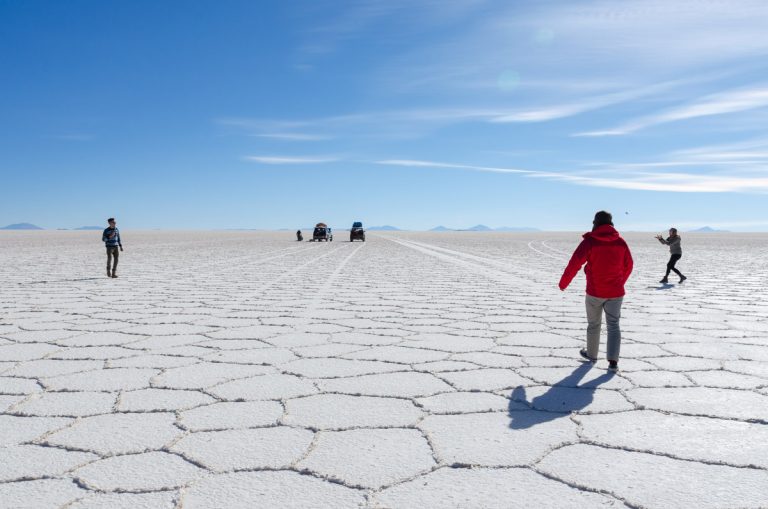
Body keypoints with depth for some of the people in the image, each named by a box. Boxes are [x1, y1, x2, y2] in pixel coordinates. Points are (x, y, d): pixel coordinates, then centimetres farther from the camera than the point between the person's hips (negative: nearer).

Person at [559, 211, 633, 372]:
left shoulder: (589, 241, -11)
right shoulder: (621, 242, 1)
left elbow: (574, 264, -14)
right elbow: (628, 266, 12)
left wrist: (563, 283, 0)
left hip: (595, 292, -2)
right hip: (616, 292, 2)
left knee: (594, 324, 17)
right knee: (613, 326, 7)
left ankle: (592, 354, 33)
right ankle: (613, 361, -7)